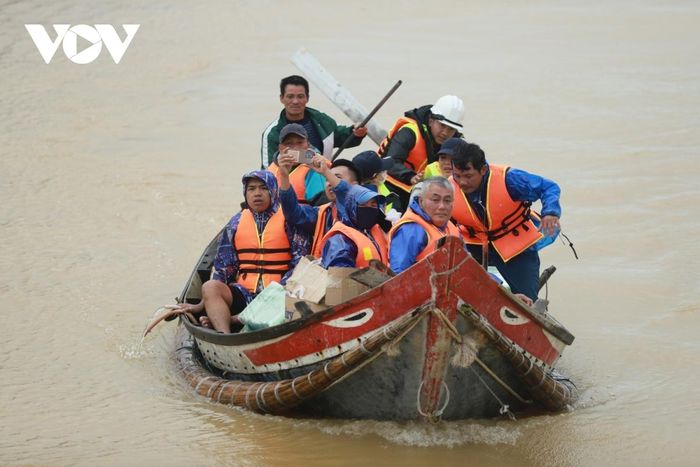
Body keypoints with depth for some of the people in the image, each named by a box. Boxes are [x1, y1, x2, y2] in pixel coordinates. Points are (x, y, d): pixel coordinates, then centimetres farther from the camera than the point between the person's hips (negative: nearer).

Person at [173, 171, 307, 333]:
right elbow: (223, 268, 14)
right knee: (209, 287, -25)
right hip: (244, 292, 3)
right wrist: (200, 306, 3)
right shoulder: (237, 223, 15)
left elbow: (300, 264, -1)